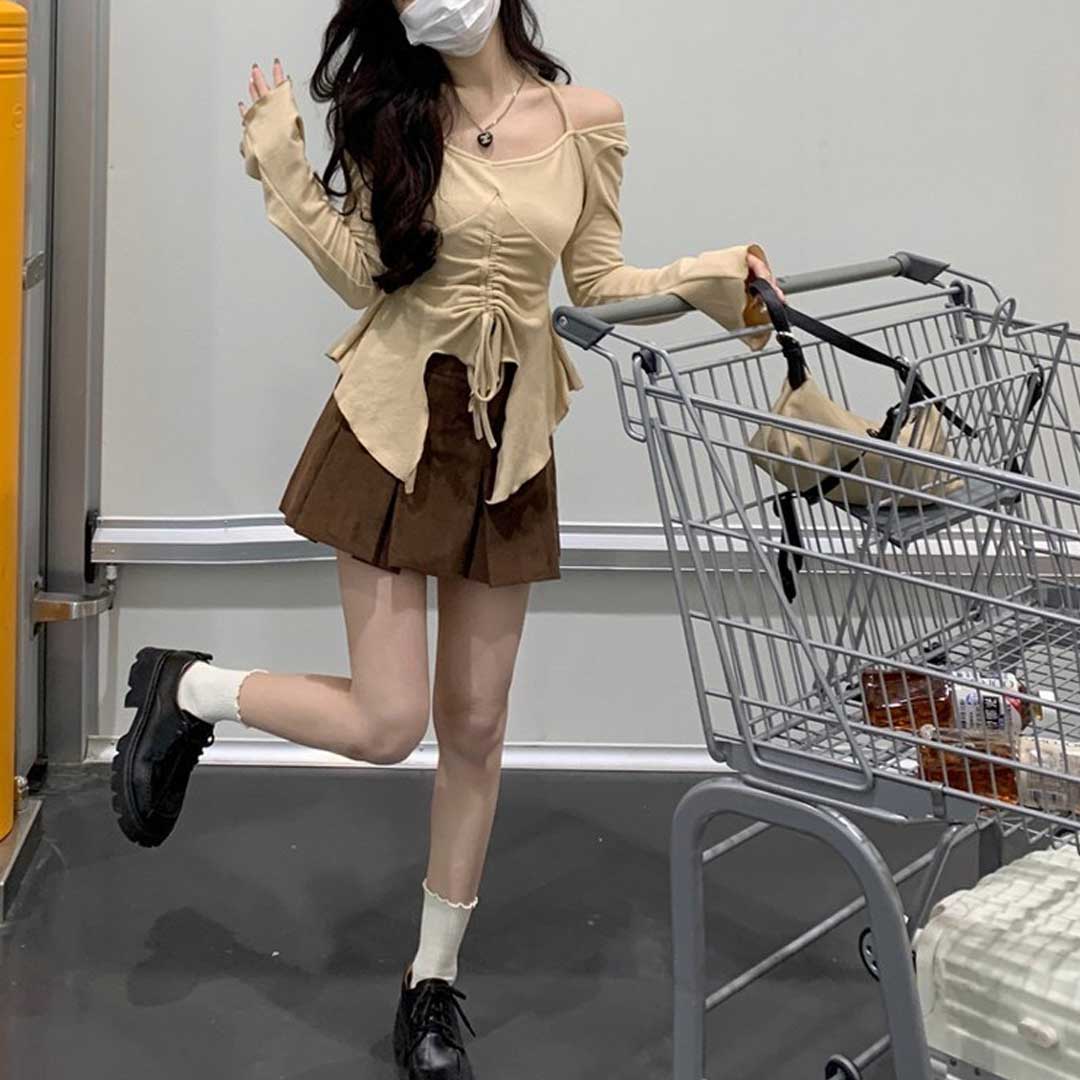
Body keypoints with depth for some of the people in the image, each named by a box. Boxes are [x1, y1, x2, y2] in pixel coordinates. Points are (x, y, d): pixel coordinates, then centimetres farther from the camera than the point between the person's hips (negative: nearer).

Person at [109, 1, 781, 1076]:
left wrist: (699, 280, -9)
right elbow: (364, 275, -3)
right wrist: (285, 176, -12)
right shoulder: (396, 113, -1)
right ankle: (185, 689, 23)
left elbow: (598, 285, 6)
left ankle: (435, 979, 26)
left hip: (508, 439, 2)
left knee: (473, 725, 9)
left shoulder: (584, 120, 1)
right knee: (385, 725, -5)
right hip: (395, 427, -2)